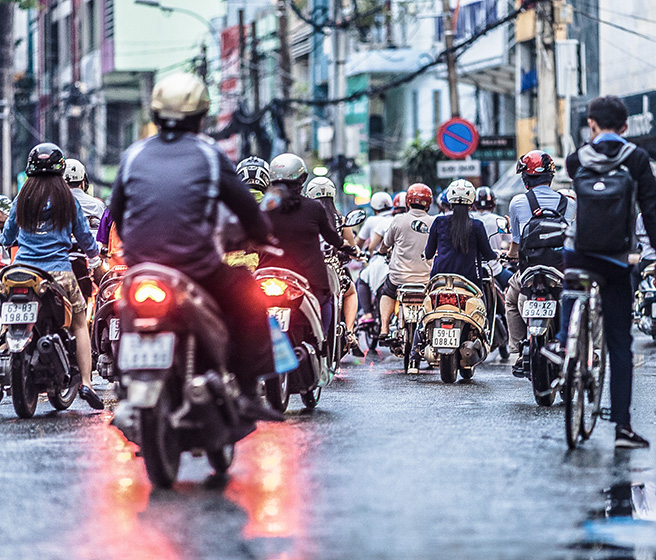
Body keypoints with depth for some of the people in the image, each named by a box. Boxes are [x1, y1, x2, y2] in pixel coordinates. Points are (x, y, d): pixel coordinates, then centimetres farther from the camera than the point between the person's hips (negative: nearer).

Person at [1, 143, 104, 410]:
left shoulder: (23, 198, 5)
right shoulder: (68, 199, 0)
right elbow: (84, 235, 10)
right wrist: (94, 255, 32)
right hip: (59, 271, -2)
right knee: (80, 324, 12)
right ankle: (86, 383, 2)